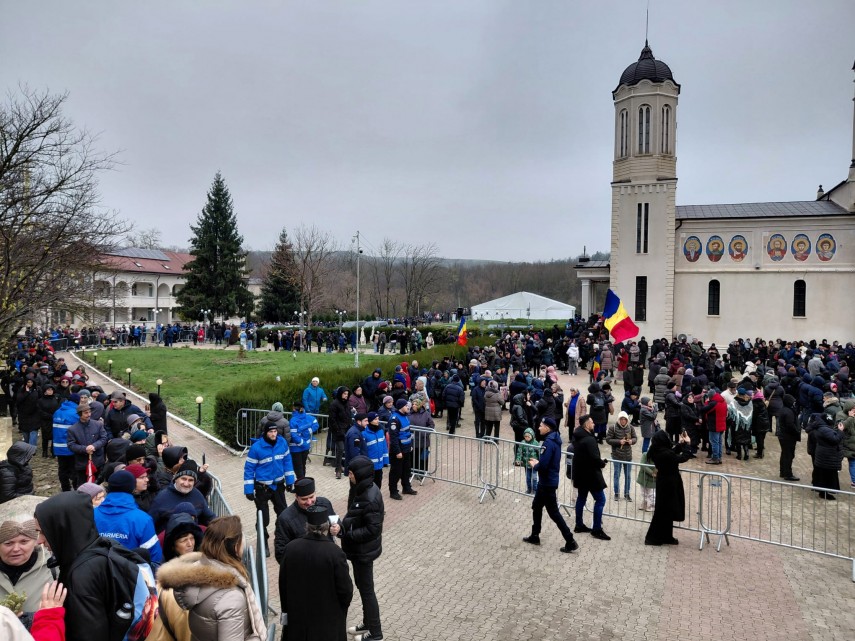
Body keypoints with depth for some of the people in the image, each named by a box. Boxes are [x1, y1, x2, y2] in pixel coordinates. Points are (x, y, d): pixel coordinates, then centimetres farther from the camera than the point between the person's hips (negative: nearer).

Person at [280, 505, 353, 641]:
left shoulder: (290, 548, -12)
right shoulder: (335, 552, -24)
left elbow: (283, 583, 0)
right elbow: (345, 589, -14)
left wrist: (286, 608, 15)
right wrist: (343, 607, 6)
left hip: (297, 614, 4)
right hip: (328, 618, -3)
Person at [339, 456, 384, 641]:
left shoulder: (371, 499, -31)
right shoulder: (361, 488, -2)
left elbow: (373, 530, -28)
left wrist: (345, 533, -27)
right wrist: (343, 525, -3)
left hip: (364, 550, -9)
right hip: (358, 548, 9)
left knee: (366, 589, 8)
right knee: (361, 585, 23)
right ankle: (367, 623, 42)